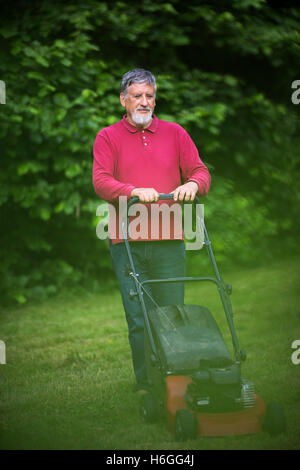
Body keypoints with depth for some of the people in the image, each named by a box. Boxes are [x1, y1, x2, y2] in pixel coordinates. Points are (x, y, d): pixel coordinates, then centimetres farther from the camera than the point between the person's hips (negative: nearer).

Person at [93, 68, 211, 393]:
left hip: (169, 242, 1)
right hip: (127, 243, -1)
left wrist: (192, 184, -13)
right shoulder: (108, 137, 8)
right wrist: (134, 191, -22)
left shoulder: (175, 134, 14)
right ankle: (145, 384, 9)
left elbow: (201, 172, 10)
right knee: (138, 319, -2)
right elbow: (101, 181, -5)